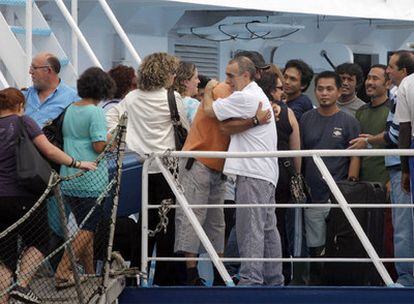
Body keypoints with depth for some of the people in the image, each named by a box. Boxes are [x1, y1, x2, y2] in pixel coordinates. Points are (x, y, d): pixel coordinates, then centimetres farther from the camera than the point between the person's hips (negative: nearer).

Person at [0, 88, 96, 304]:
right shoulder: (23, 122, -4)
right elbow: (49, 151, -12)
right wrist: (76, 163, -4)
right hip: (22, 197, -4)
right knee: (38, 243, 13)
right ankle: (21, 284, -5)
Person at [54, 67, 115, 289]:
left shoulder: (70, 110, 10)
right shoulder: (95, 112, -12)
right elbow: (100, 146, -18)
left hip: (68, 178, 8)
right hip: (90, 180, -8)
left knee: (86, 227, 16)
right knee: (88, 229, -4)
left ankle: (90, 274, 20)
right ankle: (62, 271, -14)